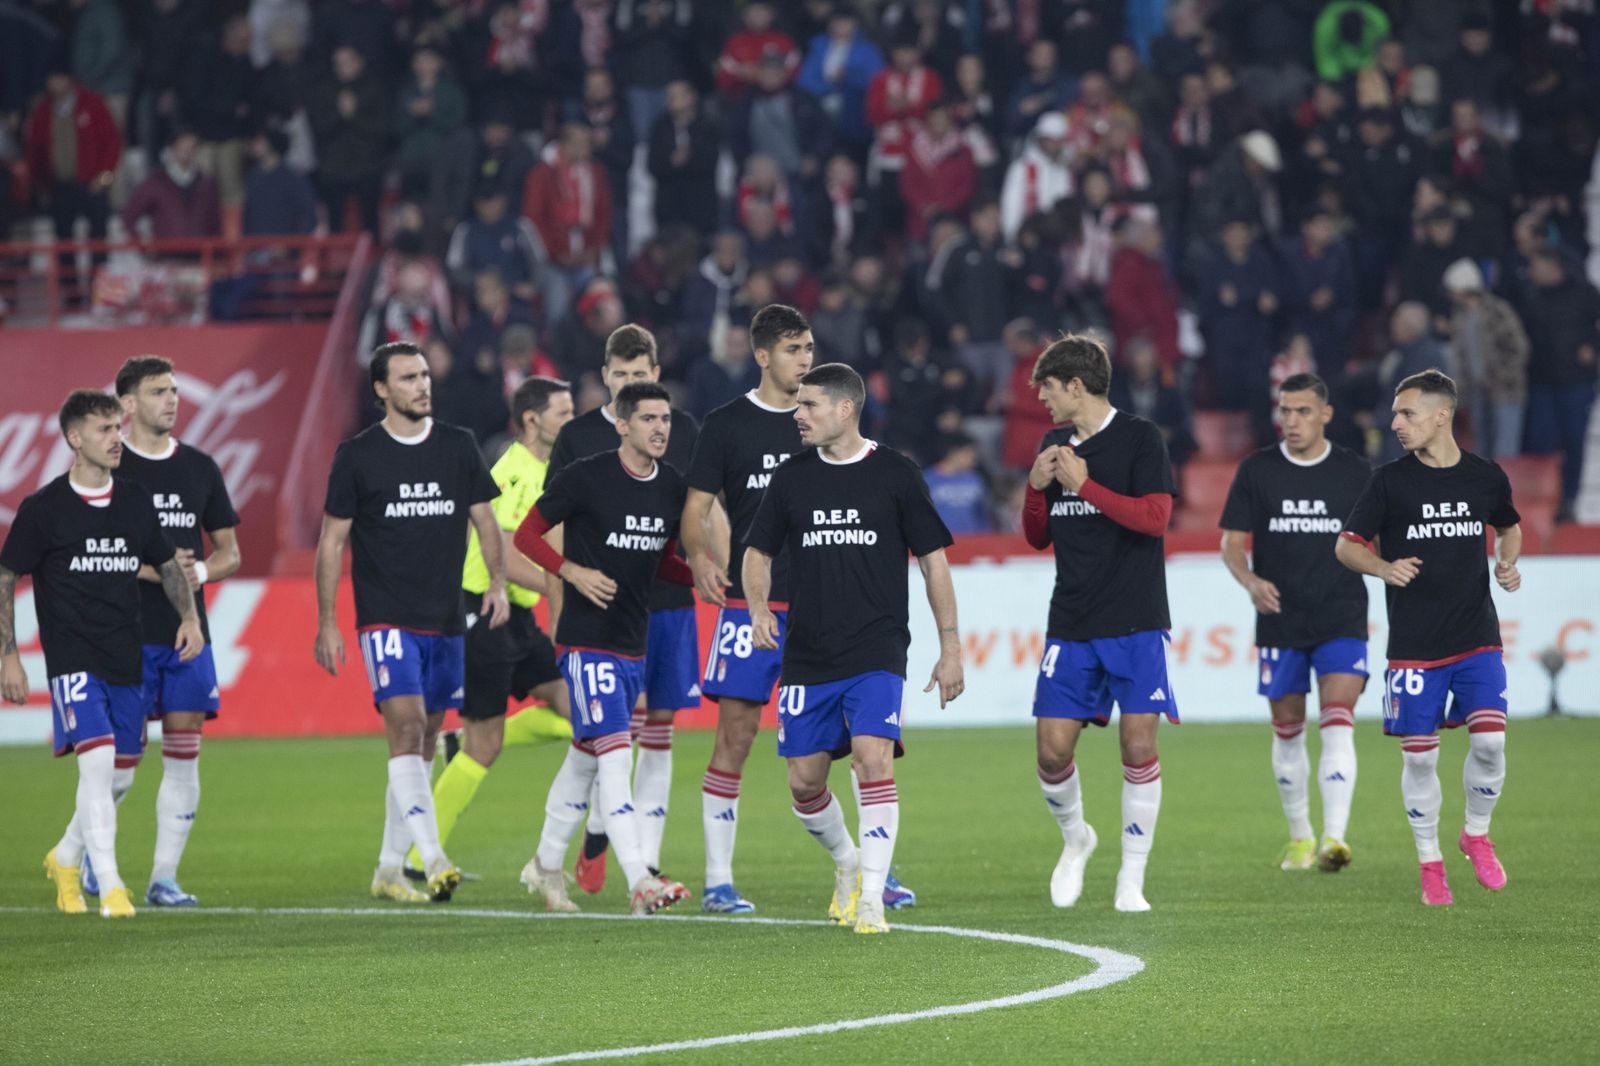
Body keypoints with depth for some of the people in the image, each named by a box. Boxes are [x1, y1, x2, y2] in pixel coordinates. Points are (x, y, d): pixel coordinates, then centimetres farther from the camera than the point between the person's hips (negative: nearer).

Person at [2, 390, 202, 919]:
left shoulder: (136, 505, 8)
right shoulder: (43, 509, -5)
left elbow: (168, 565, 21)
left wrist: (189, 617, 4)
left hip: (127, 661, 5)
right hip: (72, 658, -5)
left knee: (121, 775, 10)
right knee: (98, 759, -20)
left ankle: (66, 858, 35)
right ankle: (111, 889, -16)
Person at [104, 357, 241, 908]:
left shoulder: (200, 468, 12)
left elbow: (229, 553, 16)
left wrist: (200, 571, -6)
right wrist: (149, 570, -15)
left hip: (189, 634, 4)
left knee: (183, 756, 0)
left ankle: (164, 877, 4)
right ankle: (91, 855, 17)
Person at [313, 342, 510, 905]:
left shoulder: (458, 447, 8)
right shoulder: (357, 455, -1)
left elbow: (485, 520, 14)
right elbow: (332, 541, 2)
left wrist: (498, 583, -3)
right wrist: (326, 622, -2)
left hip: (446, 622, 5)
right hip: (387, 620, -5)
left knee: (422, 745, 9)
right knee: (406, 730, -19)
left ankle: (389, 869, 18)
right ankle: (434, 860, -28)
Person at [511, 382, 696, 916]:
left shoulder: (672, 486, 7)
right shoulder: (585, 477, -11)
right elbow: (526, 534, -3)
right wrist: (573, 571, -18)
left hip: (635, 642, 7)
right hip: (587, 639, -7)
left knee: (586, 755, 17)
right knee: (613, 753, -16)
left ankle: (546, 864, 32)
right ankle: (640, 882, -24)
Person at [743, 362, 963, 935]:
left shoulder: (895, 474, -1)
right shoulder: (791, 477, 7)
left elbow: (933, 560, 4)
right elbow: (757, 551, 16)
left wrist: (950, 648, 2)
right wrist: (758, 608, -5)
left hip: (877, 652, -4)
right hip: (807, 655, 4)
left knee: (873, 759, -21)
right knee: (804, 781, 4)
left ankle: (871, 898, -15)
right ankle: (847, 862, 33)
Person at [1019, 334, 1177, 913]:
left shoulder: (1139, 437, -4)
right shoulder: (1055, 444, 13)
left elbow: (1155, 516, -15)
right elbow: (1037, 536, 18)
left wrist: (1084, 485, -16)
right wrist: (1036, 487, -1)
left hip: (1135, 625, -5)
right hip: (1070, 625, 5)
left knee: (1139, 745, -7)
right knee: (1053, 750, -2)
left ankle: (1131, 879, 2)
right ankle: (1075, 838, 26)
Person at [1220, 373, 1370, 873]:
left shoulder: (1355, 472, 2)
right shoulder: (1256, 471, 2)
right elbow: (1232, 542, 1)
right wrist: (1250, 581, -17)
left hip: (1341, 620, -2)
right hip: (1279, 621, 2)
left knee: (1338, 726, -16)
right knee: (1288, 732, 10)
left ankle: (1334, 838, -23)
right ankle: (1299, 837, 26)